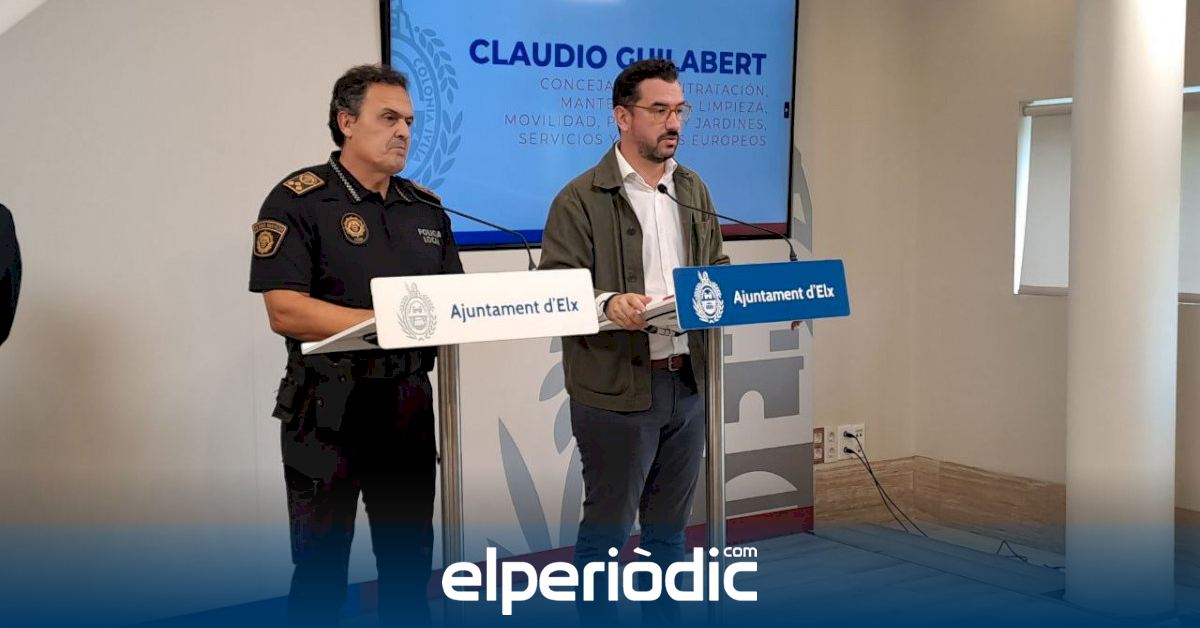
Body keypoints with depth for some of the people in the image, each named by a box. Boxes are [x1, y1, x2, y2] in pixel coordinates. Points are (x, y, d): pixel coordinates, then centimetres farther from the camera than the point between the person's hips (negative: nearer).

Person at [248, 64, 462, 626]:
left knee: (410, 559, 14)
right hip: (328, 411, -5)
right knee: (322, 567, 6)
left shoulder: (426, 208, 11)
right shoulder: (298, 201, -9)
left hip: (409, 404, 6)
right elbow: (287, 312, -17)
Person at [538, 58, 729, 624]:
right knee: (607, 526, 3)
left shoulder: (693, 190, 13)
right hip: (616, 387, -6)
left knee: (668, 524, 16)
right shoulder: (582, 198, -7)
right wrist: (608, 303, -30)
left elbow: (715, 268, 19)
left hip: (687, 380, 6)